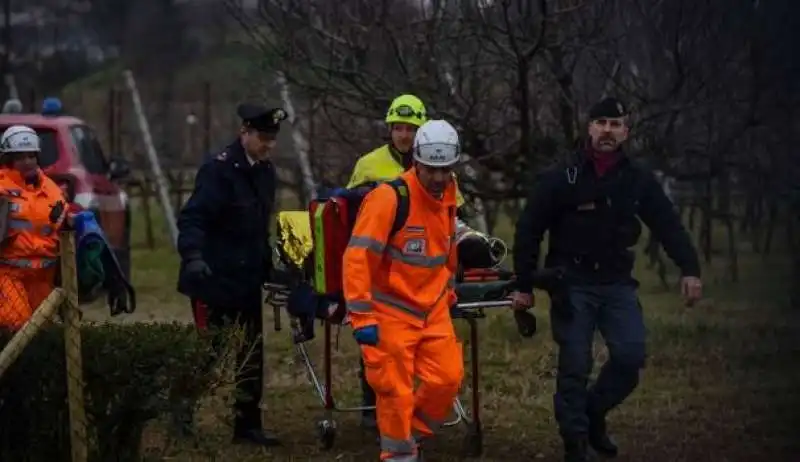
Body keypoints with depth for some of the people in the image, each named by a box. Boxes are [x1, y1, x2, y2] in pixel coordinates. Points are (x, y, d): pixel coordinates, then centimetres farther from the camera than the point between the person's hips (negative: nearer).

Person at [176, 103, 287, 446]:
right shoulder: (219, 169, -16)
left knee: (250, 354, 10)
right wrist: (194, 256, -39)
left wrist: (267, 265, 22)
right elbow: (192, 218, -25)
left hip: (247, 281, 8)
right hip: (215, 280, -8)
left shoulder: (265, 171, 11)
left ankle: (247, 424, 19)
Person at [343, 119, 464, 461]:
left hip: (433, 310, 6)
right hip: (391, 311, -6)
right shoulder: (389, 197, -21)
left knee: (448, 378, 2)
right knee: (396, 391, -1)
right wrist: (362, 316, -26)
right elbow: (358, 257, -24)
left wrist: (448, 294, 26)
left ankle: (412, 434, 26)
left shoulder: (447, 195, 2)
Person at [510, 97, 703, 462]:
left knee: (631, 356, -9)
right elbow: (528, 231, -2)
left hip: (617, 283, 3)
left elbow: (668, 225, 2)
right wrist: (524, 286, -2)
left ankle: (594, 412, 17)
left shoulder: (638, 179, 3)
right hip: (572, 284, -3)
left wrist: (689, 268, -13)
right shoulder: (561, 178, -5)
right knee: (575, 366, -2)